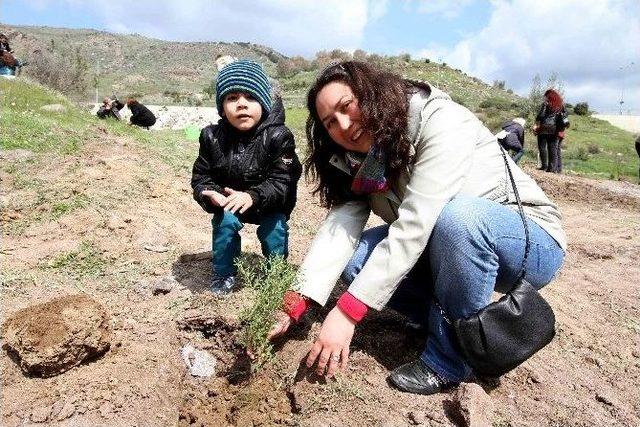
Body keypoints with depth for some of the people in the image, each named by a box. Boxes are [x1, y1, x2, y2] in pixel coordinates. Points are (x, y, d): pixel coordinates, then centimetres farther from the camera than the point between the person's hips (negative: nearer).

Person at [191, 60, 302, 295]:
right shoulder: (212, 137, -12)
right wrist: (210, 194, -30)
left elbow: (282, 180, -25)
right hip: (228, 202, 2)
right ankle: (224, 274, -1)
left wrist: (253, 196, -42)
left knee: (274, 228, -22)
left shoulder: (277, 136, -22)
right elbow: (201, 176, -6)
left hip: (271, 204, -1)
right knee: (225, 220, -24)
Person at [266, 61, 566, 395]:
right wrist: (295, 304, -28)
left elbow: (414, 225, -33)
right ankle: (455, 322, 1)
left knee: (457, 214, -37)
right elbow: (340, 224, -15)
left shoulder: (441, 121, -24)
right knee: (355, 260, -12)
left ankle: (450, 359, -17)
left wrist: (347, 312, -35)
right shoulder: (362, 162, -2)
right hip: (452, 253, 6)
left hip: (533, 244, -5)